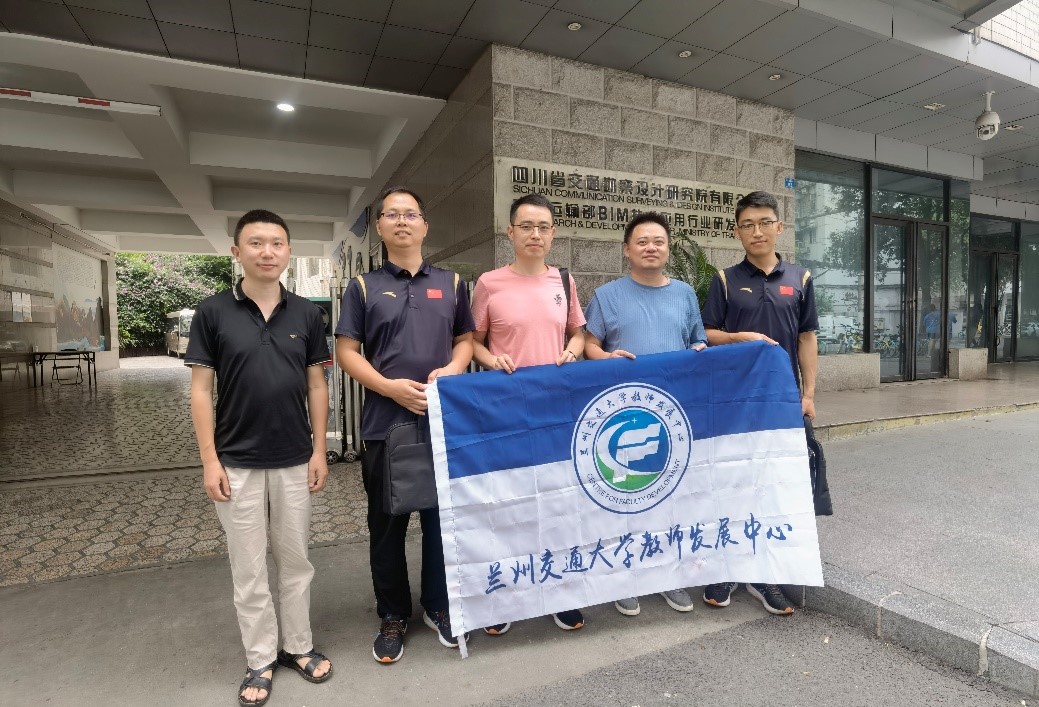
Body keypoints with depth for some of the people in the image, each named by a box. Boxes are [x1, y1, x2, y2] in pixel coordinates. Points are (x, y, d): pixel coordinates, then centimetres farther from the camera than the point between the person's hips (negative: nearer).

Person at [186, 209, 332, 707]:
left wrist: (319, 450, 0)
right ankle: (260, 661, 28)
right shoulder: (212, 312, -4)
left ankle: (299, 646, 32)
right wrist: (209, 460, -8)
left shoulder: (305, 313, 1)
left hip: (294, 462, 2)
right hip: (237, 464, -1)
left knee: (295, 561, 14)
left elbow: (316, 386, 4)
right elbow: (201, 390, -3)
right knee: (248, 569, 11)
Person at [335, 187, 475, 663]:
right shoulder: (363, 286, 5)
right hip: (385, 422, -1)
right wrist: (390, 386, -15)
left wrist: (453, 368, -9)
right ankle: (393, 616, 27)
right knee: (387, 523, 9)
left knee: (443, 516, 11)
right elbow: (346, 351, 1)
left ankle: (439, 606, 30)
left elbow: (466, 338, 13)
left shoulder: (451, 283, 11)